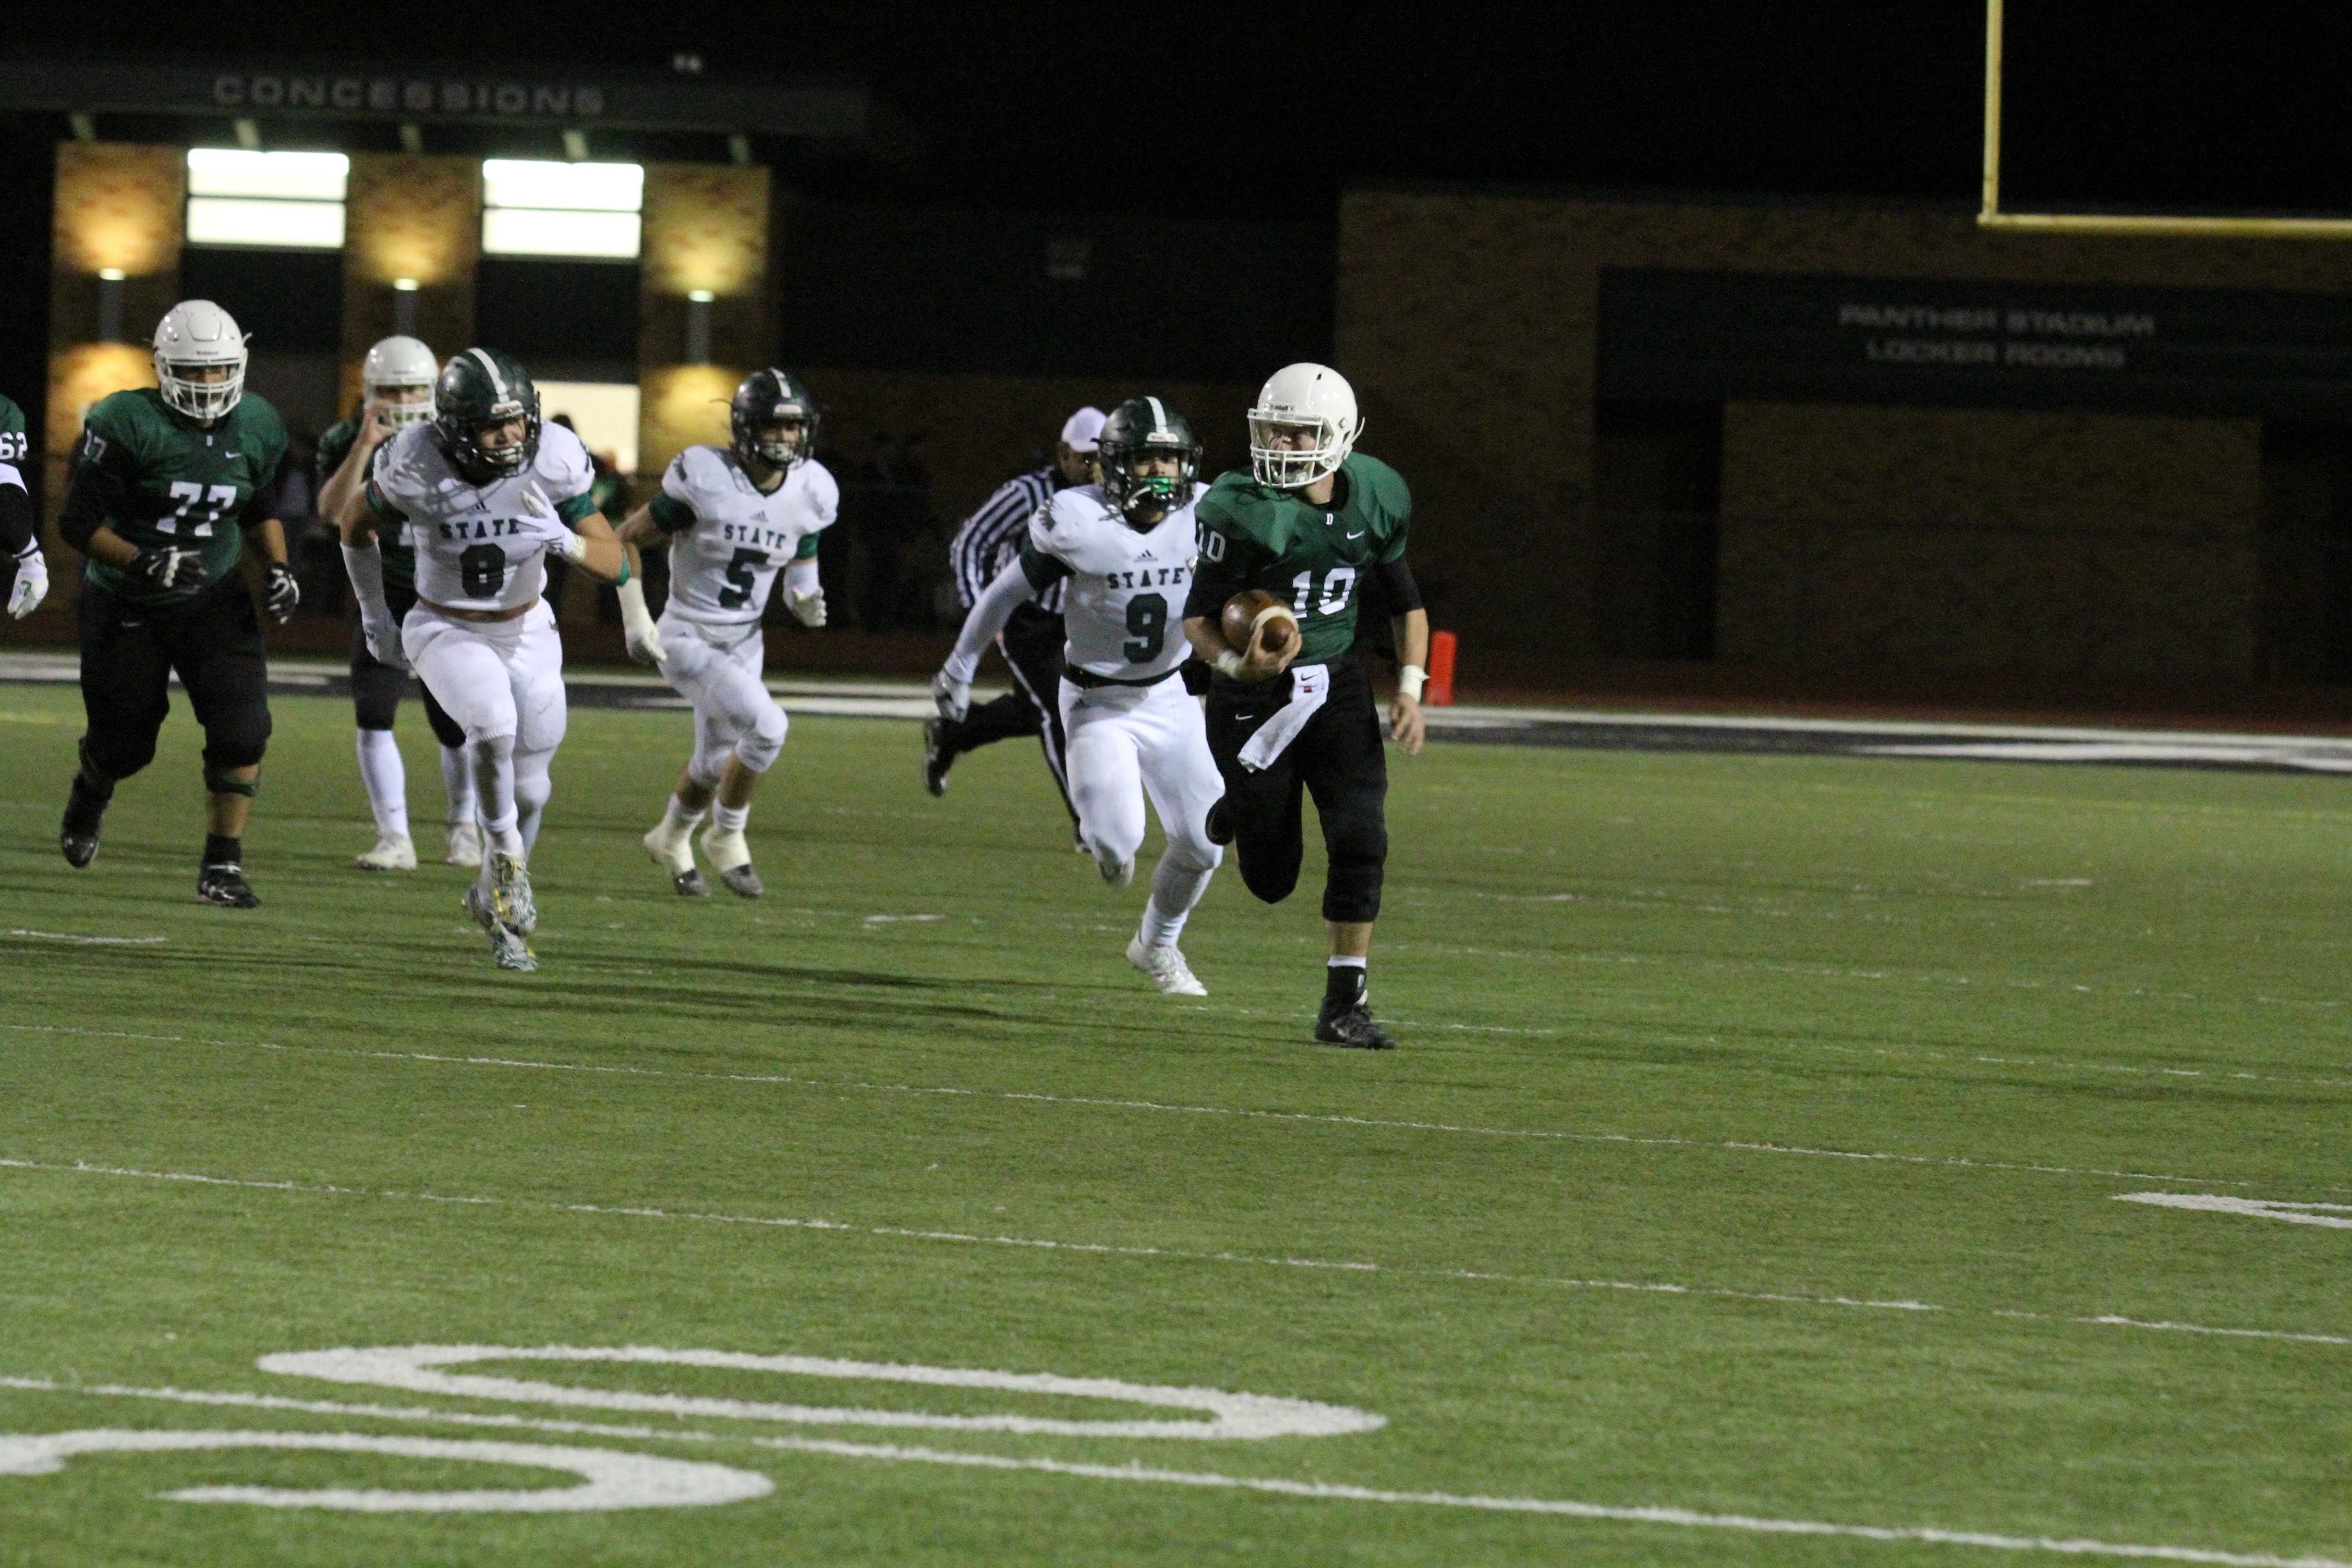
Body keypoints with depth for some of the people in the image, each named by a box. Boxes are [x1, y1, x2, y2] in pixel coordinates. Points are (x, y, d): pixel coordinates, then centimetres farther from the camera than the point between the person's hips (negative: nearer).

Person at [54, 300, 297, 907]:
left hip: (213, 602, 3)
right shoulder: (127, 425, -19)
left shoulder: (258, 429, -2)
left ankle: (222, 866, -4)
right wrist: (144, 562, -31)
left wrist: (277, 567, -2)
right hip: (126, 606, -3)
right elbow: (77, 522, -18)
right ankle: (87, 800, 48)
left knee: (242, 729, -16)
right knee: (125, 745, 11)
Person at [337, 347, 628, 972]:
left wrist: (564, 541, -35)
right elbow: (356, 523, -1)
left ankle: (494, 898, 35)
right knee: (495, 724, -32)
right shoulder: (415, 467, -23)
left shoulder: (553, 462, -20)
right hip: (447, 632, -3)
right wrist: (374, 615, 5)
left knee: (528, 786, 10)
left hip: (527, 633, 3)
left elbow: (613, 562, -14)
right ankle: (506, 854, -11)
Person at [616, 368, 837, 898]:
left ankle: (672, 840, 50)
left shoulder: (810, 493, -5)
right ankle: (727, 839, 0)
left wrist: (805, 601, -13)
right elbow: (626, 539, -10)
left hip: (744, 644, 6)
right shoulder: (704, 478, -20)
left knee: (718, 763, 20)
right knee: (766, 727, -23)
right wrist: (635, 619, -16)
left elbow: (801, 575, 10)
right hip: (688, 640, -6)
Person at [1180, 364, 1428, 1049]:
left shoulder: (1376, 499, -3)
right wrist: (1235, 663, -36)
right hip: (1255, 696, -3)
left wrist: (1410, 689, -2)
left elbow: (1406, 601, 10)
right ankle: (1244, 813, 44)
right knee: (1272, 881, 6)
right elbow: (1198, 617, -15)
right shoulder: (1245, 511, -18)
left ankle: (1344, 1005, -2)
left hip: (1337, 686, 3)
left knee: (1360, 839, -13)